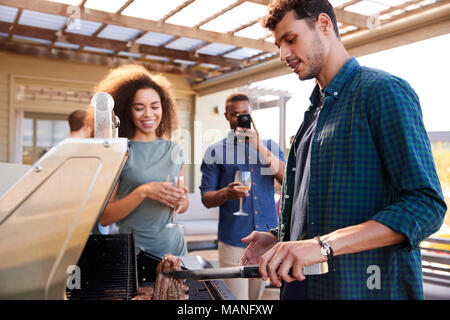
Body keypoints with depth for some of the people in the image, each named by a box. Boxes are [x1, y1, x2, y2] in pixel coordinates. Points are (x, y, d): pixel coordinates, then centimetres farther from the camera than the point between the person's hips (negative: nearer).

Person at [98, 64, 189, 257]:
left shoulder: (174, 150, 5)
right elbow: (104, 218, -11)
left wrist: (182, 201, -7)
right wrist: (143, 192, -23)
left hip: (174, 247, 4)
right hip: (134, 250, -4)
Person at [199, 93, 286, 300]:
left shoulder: (270, 146, 9)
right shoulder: (216, 151, 2)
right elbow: (206, 198, 1)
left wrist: (260, 147, -18)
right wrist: (226, 193, -22)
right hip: (234, 239, -2)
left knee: (257, 295, 15)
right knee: (236, 298, -2)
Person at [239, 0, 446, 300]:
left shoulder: (383, 91, -12)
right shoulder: (315, 111, 14)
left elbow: (426, 206, -20)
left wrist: (323, 245, -28)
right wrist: (279, 239, 5)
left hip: (362, 286, -7)